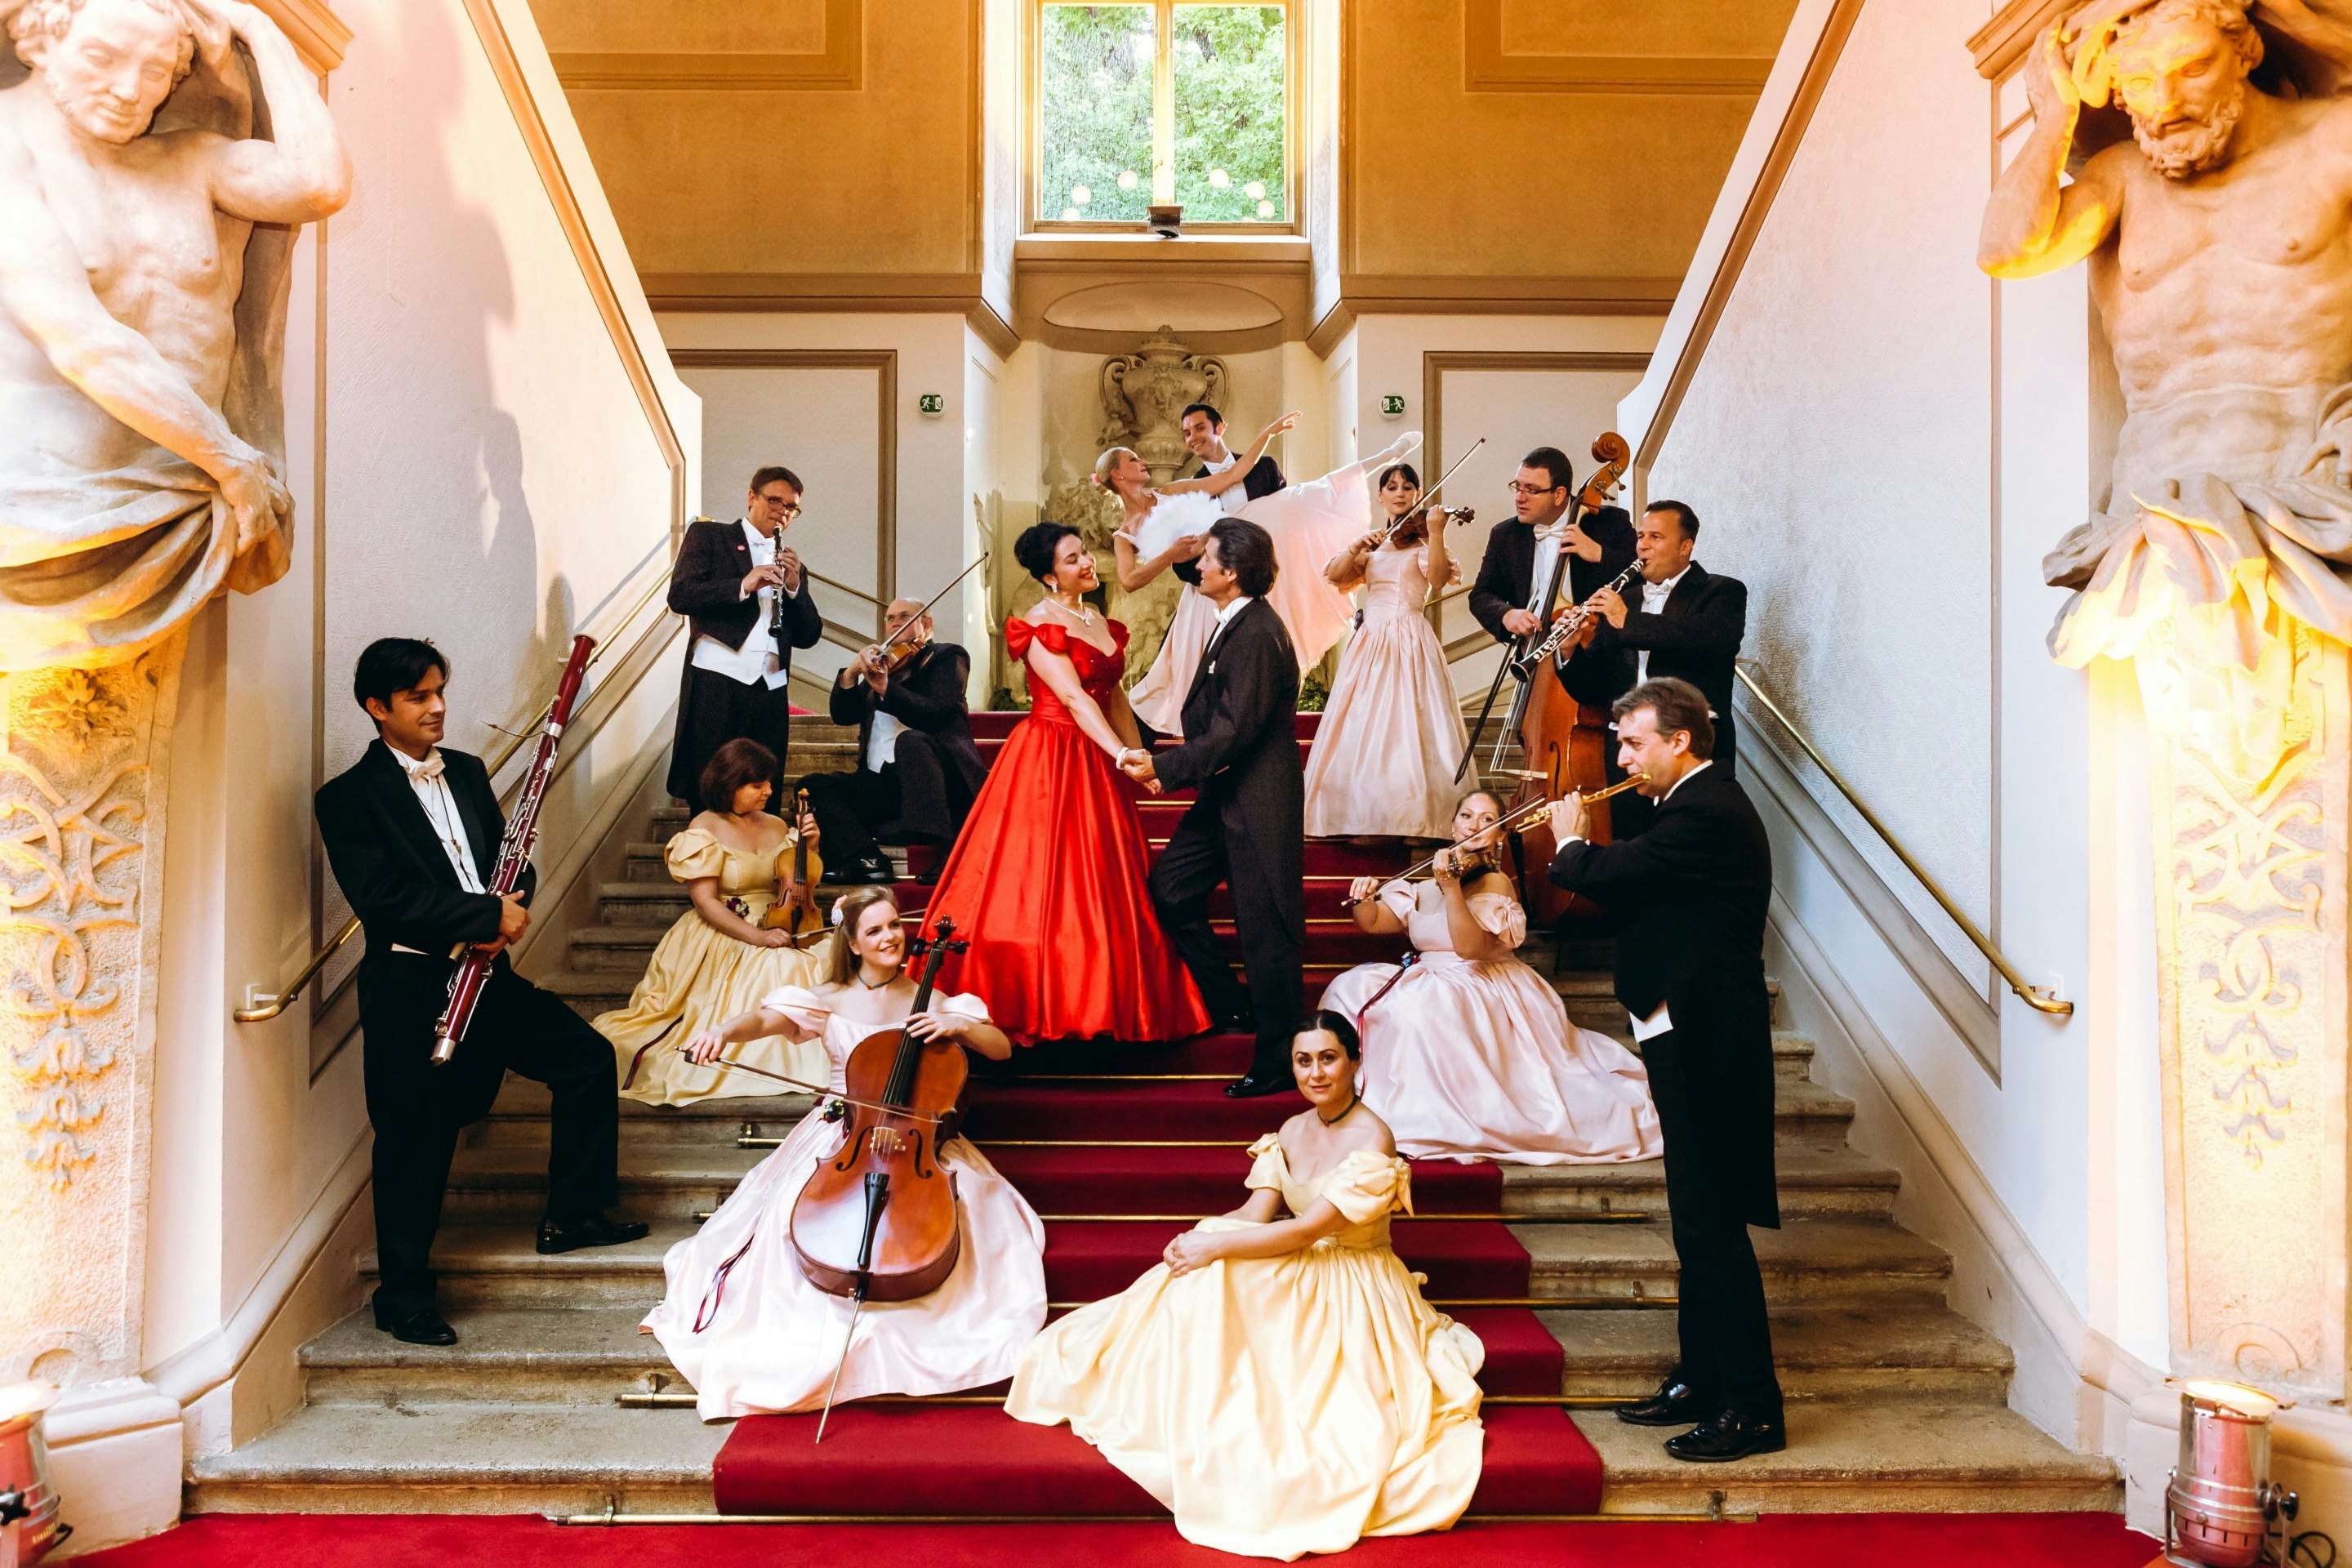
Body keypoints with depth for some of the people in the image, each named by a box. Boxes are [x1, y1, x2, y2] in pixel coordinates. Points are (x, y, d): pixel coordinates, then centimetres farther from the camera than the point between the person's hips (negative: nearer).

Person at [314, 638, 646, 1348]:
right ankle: (403, 1294, 16)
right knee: (416, 1137, 0)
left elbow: (509, 859, 16)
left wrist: (511, 906, -8)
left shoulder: (467, 773, 12)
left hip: (483, 970, 7)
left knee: (588, 1058, 6)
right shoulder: (350, 797, -8)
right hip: (409, 986, -6)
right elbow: (381, 898, -19)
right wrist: (489, 915, -20)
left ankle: (573, 1214, 20)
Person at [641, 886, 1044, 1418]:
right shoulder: (829, 1001, 4)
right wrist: (724, 1031, -35)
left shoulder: (933, 1003, 4)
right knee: (794, 1211, -25)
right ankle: (811, 1331, -6)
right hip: (839, 1136, 0)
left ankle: (942, 1323, -7)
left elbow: (1002, 1049, 0)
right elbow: (765, 1019, -13)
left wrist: (958, 1026, -20)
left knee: (975, 1210, -25)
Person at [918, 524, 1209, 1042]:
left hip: (1096, 764, 8)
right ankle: (1037, 1005, 2)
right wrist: (1122, 755, -29)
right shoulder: (1040, 624, -10)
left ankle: (1103, 1003, 16)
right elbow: (1074, 698, -20)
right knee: (1045, 880, -6)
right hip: (1050, 761, -8)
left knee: (1106, 888, 9)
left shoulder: (1098, 619, 14)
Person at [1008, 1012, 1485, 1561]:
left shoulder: (1372, 1140, -20)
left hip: (1353, 1295, -7)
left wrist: (1214, 1246, -27)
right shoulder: (1292, 1131, 5)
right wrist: (1196, 1237, -21)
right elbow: (1257, 1213, -2)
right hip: (1301, 1280, 7)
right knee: (1205, 1278, -20)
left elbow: (1305, 1230, -25)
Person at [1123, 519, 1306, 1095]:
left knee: (1265, 929, -1)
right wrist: (1163, 765, 7)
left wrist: (1163, 768, -17)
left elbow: (1233, 733, -23)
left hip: (1256, 803, -10)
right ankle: (1233, 1005, 25)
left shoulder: (1257, 634, -21)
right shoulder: (1234, 624, 10)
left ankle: (1276, 1062, 11)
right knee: (1169, 887, 12)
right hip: (1224, 795, 10)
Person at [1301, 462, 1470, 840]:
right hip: (1370, 644, 5)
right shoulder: (1373, 544, 19)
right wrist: (1357, 547, -9)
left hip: (1410, 643, -5)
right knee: (1363, 730, -2)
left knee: (1407, 727, -12)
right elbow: (1333, 575, 6)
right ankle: (1368, 820, 3)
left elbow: (1438, 578, -14)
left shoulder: (1421, 539, 6)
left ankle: (1416, 822, -8)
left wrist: (1436, 533, -25)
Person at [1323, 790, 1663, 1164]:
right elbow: (1373, 922, 11)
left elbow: (1470, 947, -24)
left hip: (1481, 991, -7)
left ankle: (1427, 1121, -23)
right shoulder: (1426, 885, 10)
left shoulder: (1495, 883, -10)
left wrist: (1451, 887, -34)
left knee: (1418, 1005, -36)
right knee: (1353, 988, -12)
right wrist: (1364, 897, -11)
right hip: (1427, 979, 7)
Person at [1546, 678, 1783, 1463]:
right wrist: (1586, 850, 2)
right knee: (1699, 1223, 17)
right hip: (1695, 1038, 11)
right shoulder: (1705, 802, 15)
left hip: (1704, 1043, -11)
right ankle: (1702, 1382, 28)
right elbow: (1638, 884, 15)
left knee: (1712, 1227, -5)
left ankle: (1751, 1406, 4)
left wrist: (1571, 844, -3)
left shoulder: (1705, 813, -19)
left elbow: (1611, 874, -23)